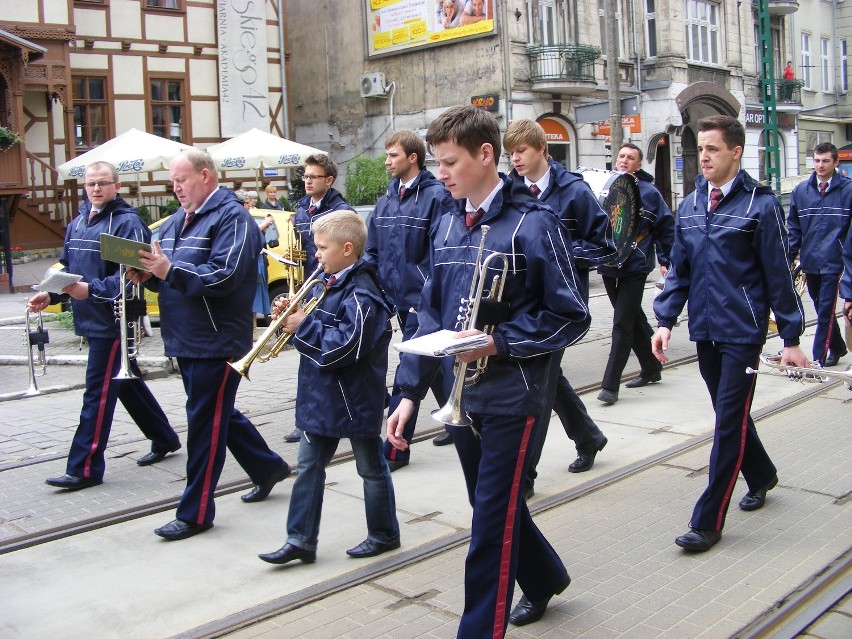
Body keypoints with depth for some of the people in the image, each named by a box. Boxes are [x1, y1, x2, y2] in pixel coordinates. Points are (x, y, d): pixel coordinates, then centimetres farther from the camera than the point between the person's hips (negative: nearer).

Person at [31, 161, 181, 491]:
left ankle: (85, 468, 2)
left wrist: (92, 290, -30)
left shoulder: (127, 222, -12)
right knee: (128, 384, 18)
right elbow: (67, 266, 19)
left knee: (98, 394, -5)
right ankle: (164, 439, 33)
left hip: (114, 321, -8)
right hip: (90, 321, 8)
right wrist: (50, 294, 2)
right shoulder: (77, 223, 13)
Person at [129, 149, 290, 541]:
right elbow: (170, 278, 19)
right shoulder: (176, 222, 15)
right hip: (186, 341, 9)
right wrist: (148, 274, -3)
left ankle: (195, 513, 8)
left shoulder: (232, 218, -12)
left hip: (217, 343, -9)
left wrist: (170, 270, -27)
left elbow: (223, 276, -24)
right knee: (218, 415, 18)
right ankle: (268, 468, 36)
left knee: (205, 423, -2)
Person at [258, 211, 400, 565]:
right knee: (308, 467, 10)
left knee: (371, 468, 9)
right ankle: (301, 539, 18)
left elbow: (345, 345, -29)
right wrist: (294, 316, -1)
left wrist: (304, 326, -19)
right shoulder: (332, 285, 9)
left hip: (355, 399, -9)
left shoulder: (361, 293, -20)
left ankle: (384, 534, 25)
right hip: (321, 396, 9)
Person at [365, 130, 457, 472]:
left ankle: (395, 449, 0)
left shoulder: (436, 196, -12)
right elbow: (373, 250, 15)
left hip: (422, 299, -8)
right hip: (399, 298, 8)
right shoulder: (386, 200, 11)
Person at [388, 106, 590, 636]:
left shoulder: (533, 223, -12)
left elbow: (571, 317, -12)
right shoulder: (449, 224, 7)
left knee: (492, 523, -2)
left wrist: (497, 342, -21)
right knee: (494, 506, 21)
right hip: (463, 392, 7)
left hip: (512, 395, -7)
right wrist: (411, 392, 5)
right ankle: (545, 578, 47)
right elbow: (431, 314, 10)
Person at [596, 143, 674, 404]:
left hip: (635, 267, -5)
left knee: (622, 323, -8)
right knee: (633, 319, 18)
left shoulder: (648, 192, -3)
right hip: (609, 266, 5)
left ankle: (610, 385, -6)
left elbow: (666, 227, 0)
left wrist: (665, 262, -4)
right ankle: (651, 368, 35)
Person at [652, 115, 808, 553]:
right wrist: (665, 320, 1)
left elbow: (778, 275, -7)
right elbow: (679, 270, 12)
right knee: (728, 414, 18)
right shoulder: (689, 206, 8)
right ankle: (761, 475, 44)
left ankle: (708, 521, 2)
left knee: (729, 421, -3)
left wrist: (791, 339, -6)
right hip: (704, 331, 6)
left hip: (742, 332, -6)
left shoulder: (760, 205, -9)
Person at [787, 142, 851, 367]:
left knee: (826, 310, -5)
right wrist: (790, 256, 7)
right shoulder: (801, 190, 6)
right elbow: (793, 227, 11)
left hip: (833, 261, -4)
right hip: (809, 262, 4)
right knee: (822, 309, 16)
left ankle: (818, 359, -1)